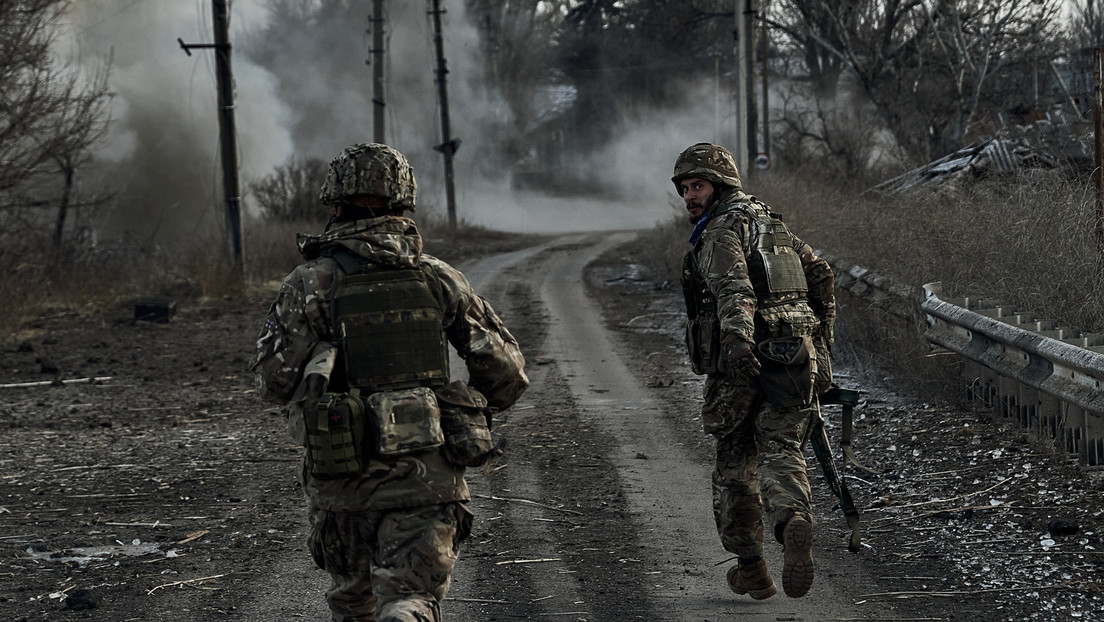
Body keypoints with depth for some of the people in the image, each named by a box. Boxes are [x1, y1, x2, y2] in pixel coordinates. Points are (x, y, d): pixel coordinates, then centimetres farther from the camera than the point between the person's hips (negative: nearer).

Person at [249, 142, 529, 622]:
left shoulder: (311, 284, -4)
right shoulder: (439, 279, 4)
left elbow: (275, 381, -2)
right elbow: (506, 372, 5)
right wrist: (467, 413, 25)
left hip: (345, 474, 0)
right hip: (427, 475, 1)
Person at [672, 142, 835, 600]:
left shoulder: (722, 231, -4)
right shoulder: (774, 226, 21)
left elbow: (732, 286, -24)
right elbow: (820, 275, 27)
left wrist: (738, 335, -40)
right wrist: (821, 342, 32)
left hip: (744, 361, -6)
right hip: (797, 358, 6)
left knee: (735, 464, 10)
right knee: (780, 452, -3)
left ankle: (750, 568, 15)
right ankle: (794, 519, -36)